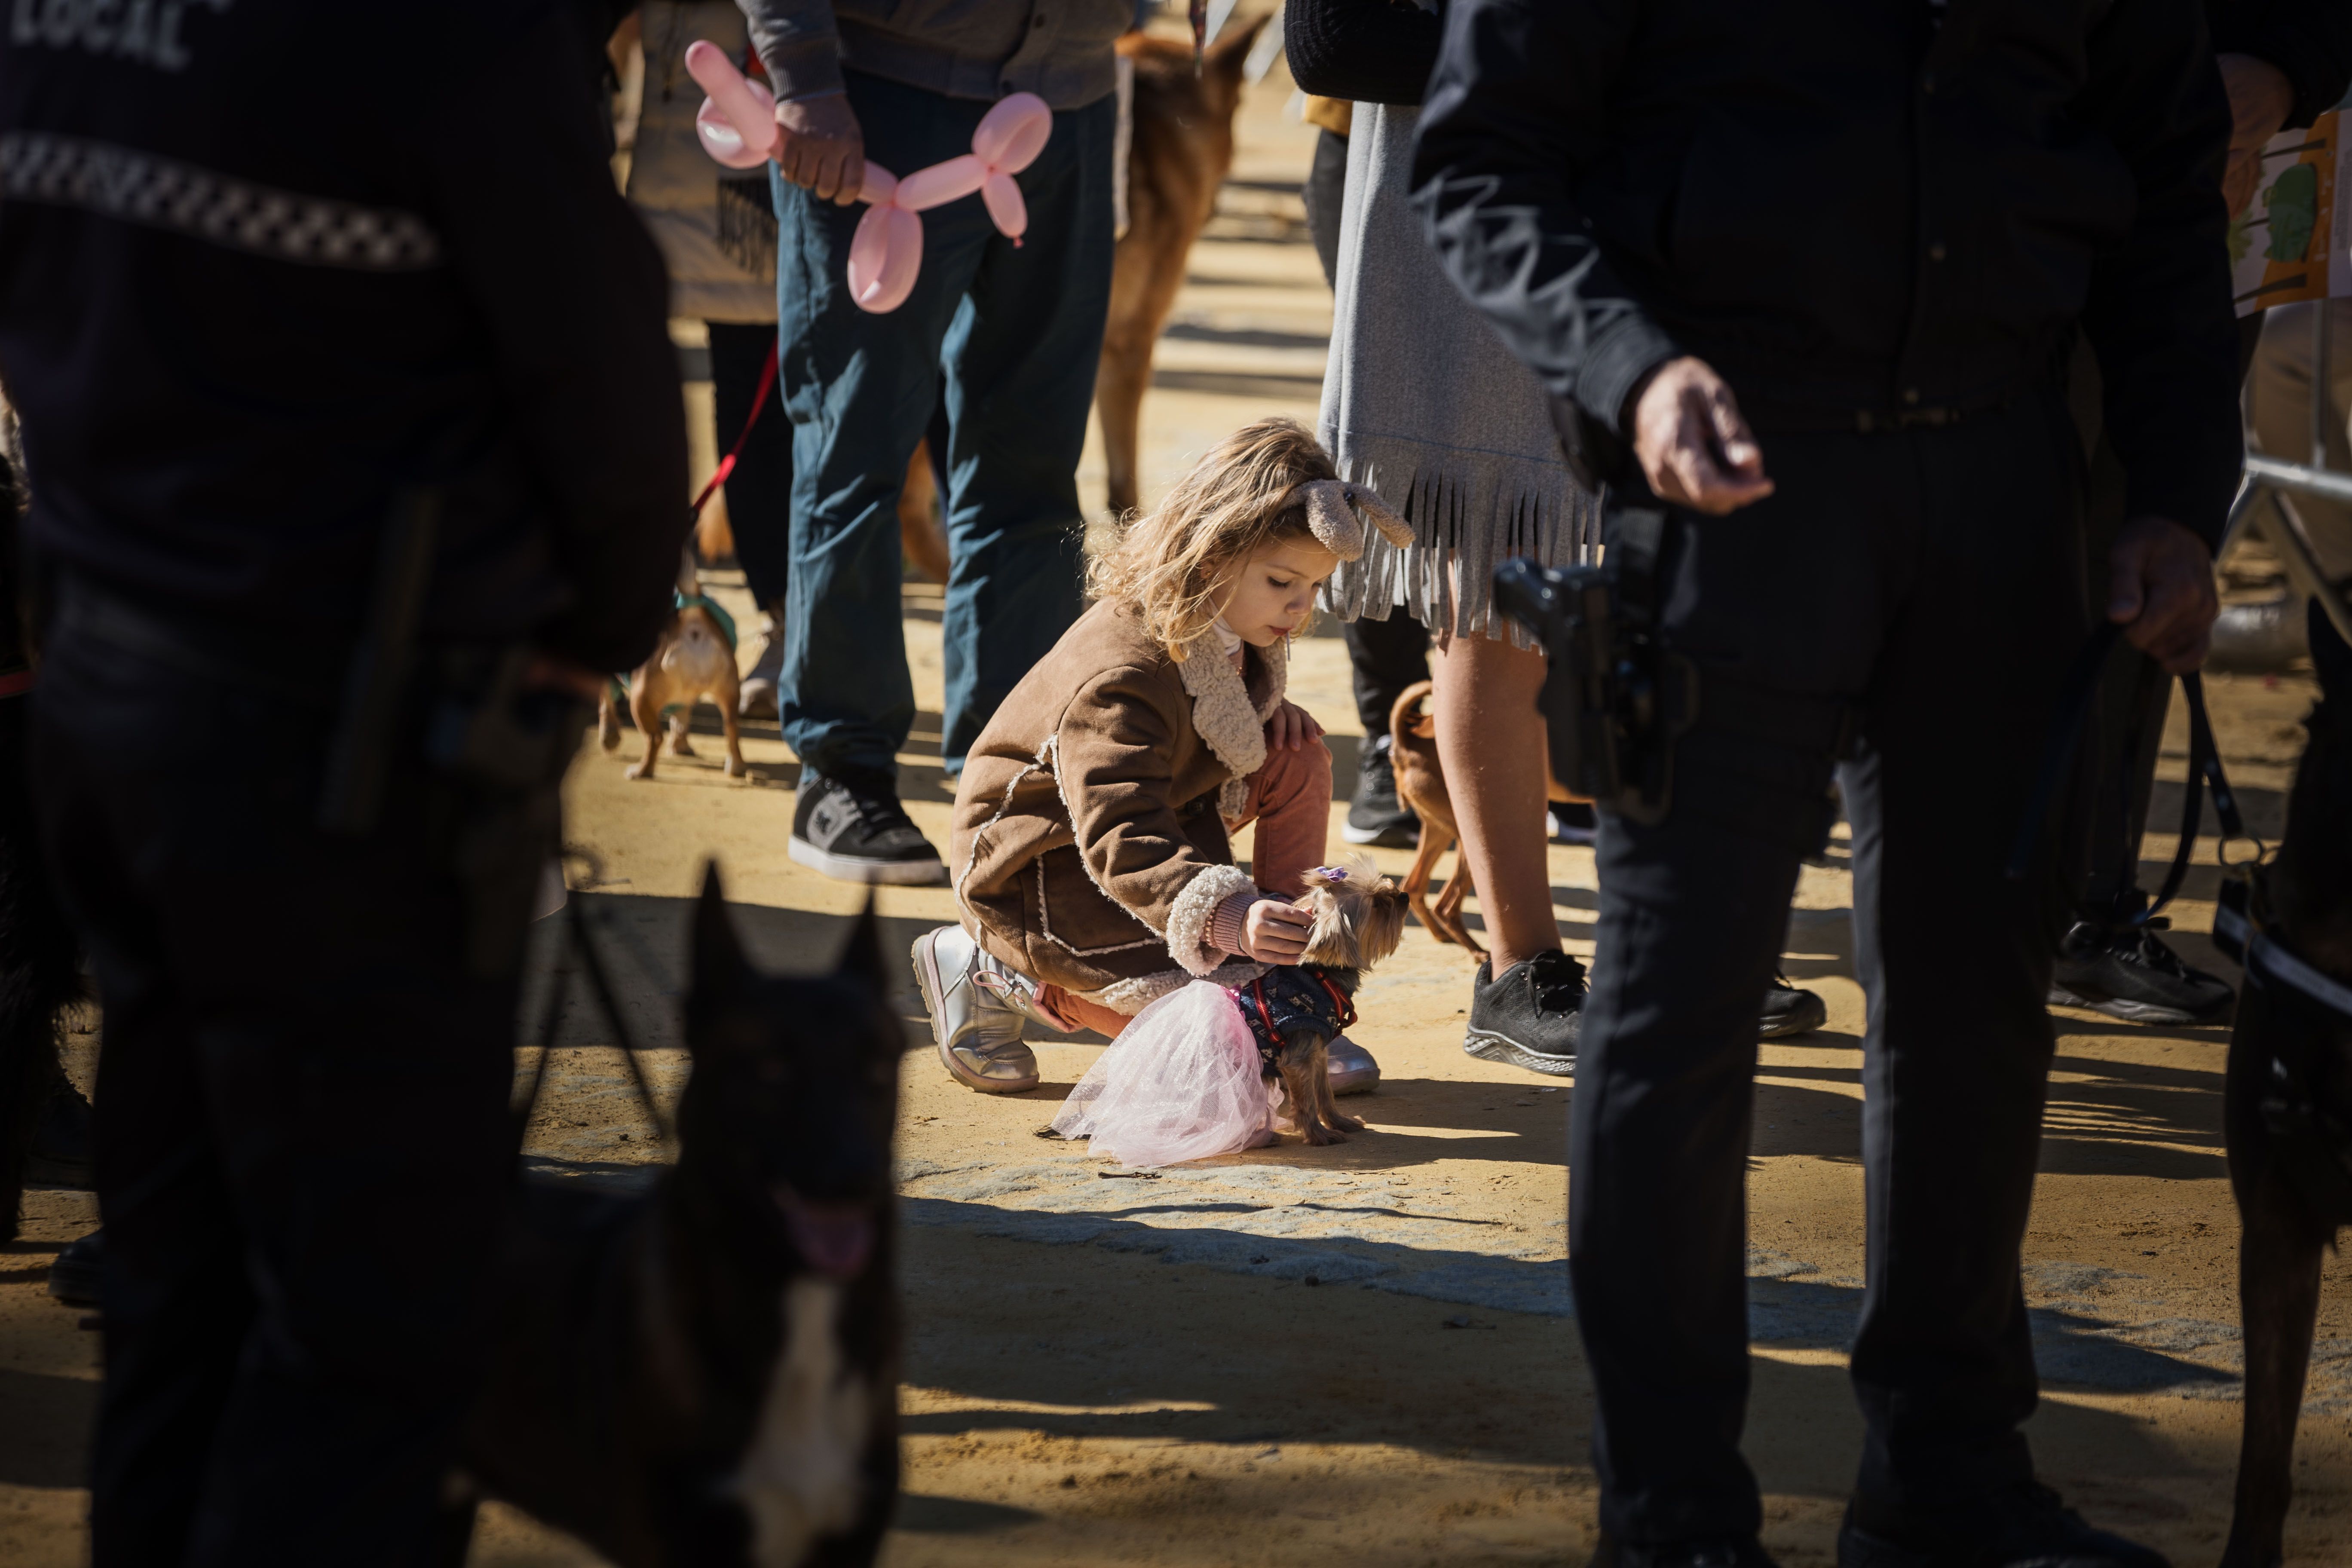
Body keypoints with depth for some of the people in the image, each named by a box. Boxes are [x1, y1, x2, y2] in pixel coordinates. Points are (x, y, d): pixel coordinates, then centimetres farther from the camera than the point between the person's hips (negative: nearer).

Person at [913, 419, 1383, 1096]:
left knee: (1297, 749, -7)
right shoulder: (1119, 679, -34)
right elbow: (1123, 844, -41)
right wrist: (1225, 916, -56)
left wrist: (1266, 704, -2)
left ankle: (1290, 962, -1)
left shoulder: (1223, 625, -5)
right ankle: (996, 974, -5)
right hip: (1038, 861, -9)